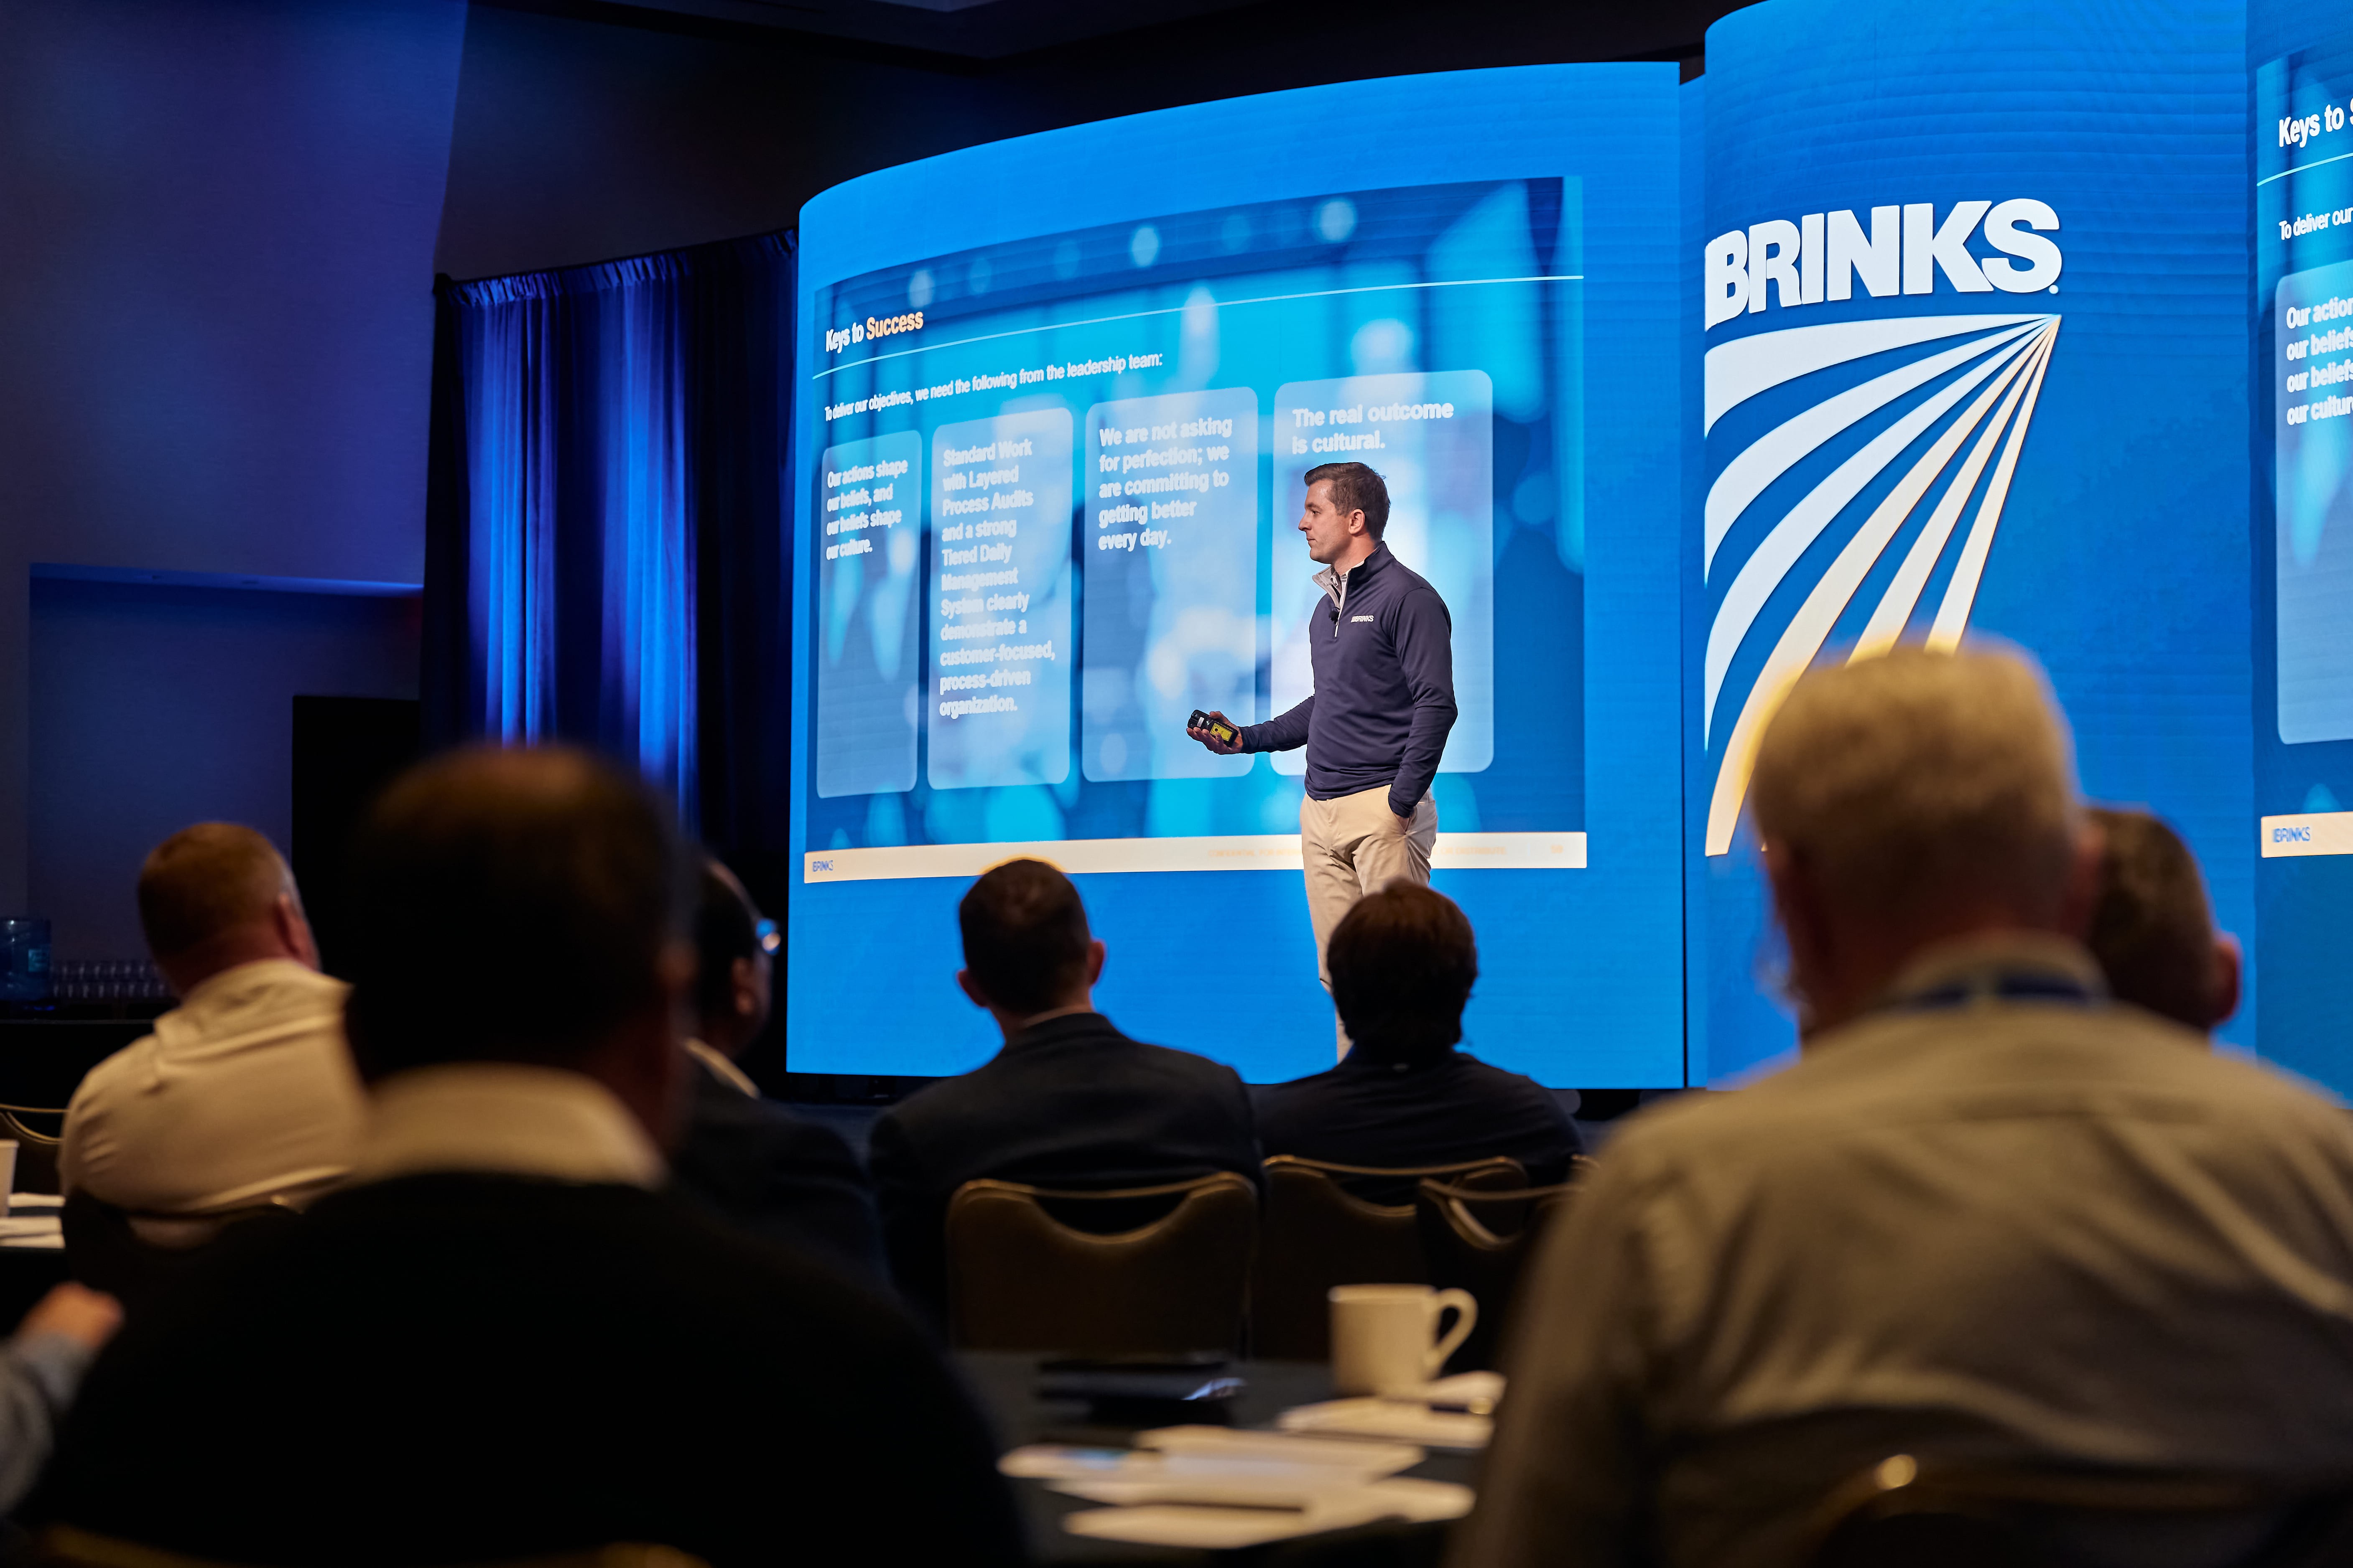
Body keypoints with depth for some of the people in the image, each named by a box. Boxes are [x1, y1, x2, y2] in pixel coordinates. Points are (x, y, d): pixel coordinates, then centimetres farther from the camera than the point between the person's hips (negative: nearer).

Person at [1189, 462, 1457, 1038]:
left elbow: (1436, 705, -14)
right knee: (1339, 973, 7)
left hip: (1380, 808, -8)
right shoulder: (1327, 606, 19)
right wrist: (1248, 738, 17)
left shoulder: (1406, 596, -8)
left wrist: (1401, 802, -18)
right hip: (1321, 812, 8)